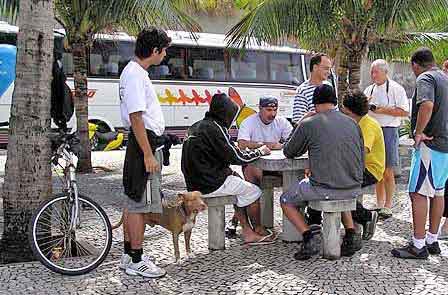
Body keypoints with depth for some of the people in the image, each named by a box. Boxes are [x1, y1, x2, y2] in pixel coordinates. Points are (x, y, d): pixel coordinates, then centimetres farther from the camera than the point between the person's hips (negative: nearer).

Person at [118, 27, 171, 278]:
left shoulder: (135, 72, 16)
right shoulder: (136, 75, -16)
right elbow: (136, 117, -22)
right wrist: (148, 154, -23)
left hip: (147, 142, 11)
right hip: (145, 143, -11)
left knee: (134, 202, 14)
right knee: (140, 204, -5)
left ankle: (129, 255, 23)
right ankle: (136, 261, 1)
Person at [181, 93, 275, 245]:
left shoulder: (197, 126, 13)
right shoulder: (215, 128, -16)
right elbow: (236, 158, -15)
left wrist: (234, 148, 8)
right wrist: (259, 151, -1)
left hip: (195, 182, 10)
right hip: (210, 184, -10)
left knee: (240, 185, 24)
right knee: (254, 191, 3)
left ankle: (248, 232, 21)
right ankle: (258, 230, 21)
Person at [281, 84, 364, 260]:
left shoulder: (309, 124, -5)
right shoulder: (352, 123, 8)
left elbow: (289, 153, 7)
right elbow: (361, 157, 13)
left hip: (324, 189, -5)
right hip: (354, 189, 5)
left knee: (286, 200, 17)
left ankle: (308, 238, 0)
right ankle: (351, 234, 21)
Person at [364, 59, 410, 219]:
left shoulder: (396, 89, -5)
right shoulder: (369, 89, 14)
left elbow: (404, 112, -12)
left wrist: (383, 110, -16)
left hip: (388, 131, -6)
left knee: (387, 172, -1)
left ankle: (388, 207, 8)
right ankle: (379, 205, 20)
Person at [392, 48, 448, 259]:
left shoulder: (425, 79, -11)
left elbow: (427, 105, -30)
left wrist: (419, 132, -21)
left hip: (430, 145, -9)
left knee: (418, 193, -7)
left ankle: (418, 246, -6)